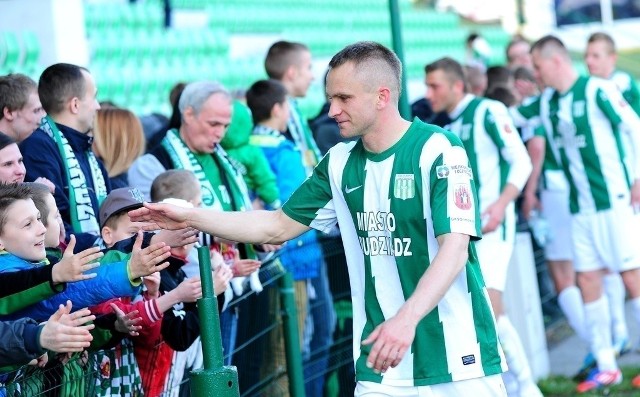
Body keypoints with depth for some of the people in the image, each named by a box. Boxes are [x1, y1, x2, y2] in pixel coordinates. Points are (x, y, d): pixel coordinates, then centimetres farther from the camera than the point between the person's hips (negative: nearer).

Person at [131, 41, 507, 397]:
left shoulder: (439, 152, -11)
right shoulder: (340, 164, 8)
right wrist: (190, 217, 10)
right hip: (381, 365, 5)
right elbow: (278, 226, 17)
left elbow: (455, 248, -21)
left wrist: (406, 319, -34)